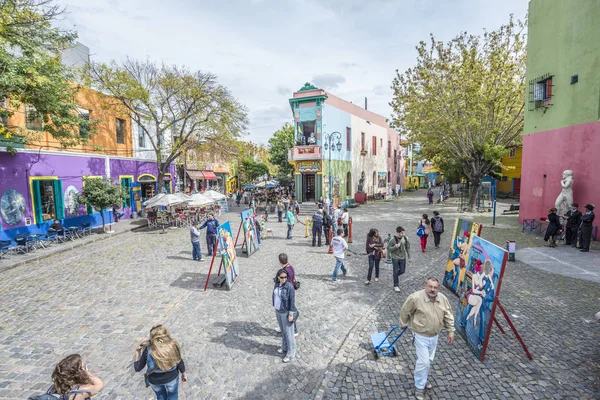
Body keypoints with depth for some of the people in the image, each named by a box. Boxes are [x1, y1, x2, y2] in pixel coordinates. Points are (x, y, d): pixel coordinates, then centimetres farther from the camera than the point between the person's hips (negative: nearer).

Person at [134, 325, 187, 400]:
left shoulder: (148, 350, -27)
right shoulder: (173, 346, -26)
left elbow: (137, 368, -14)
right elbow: (179, 362, -12)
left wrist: (137, 352, -4)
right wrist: (184, 374, 5)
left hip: (154, 380, 1)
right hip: (172, 377, -1)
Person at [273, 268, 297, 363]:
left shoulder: (289, 286, -23)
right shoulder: (277, 284, -3)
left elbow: (292, 301, -19)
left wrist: (291, 314, -17)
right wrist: (275, 309, 14)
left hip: (286, 312, -6)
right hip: (278, 311, 7)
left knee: (288, 333, 6)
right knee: (283, 331, 23)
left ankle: (291, 353, 22)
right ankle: (284, 347, 42)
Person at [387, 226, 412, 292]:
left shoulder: (405, 238, -7)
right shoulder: (393, 239, -18)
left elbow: (408, 248, 4)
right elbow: (388, 248, -10)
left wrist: (409, 257, 6)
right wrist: (395, 246, -27)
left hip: (403, 257, 4)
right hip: (395, 258, -3)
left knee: (402, 271, 10)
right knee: (396, 271, 3)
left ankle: (395, 275, 41)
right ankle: (396, 286, 18)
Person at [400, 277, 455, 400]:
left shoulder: (443, 299, -10)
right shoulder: (415, 298, -27)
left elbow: (448, 316, 5)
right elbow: (405, 311, -11)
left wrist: (451, 331, 7)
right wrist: (403, 324, 2)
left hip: (434, 336, 5)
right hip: (421, 336, -5)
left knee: (429, 360, 20)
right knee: (423, 361, -3)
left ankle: (422, 380, 42)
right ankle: (419, 386, 17)